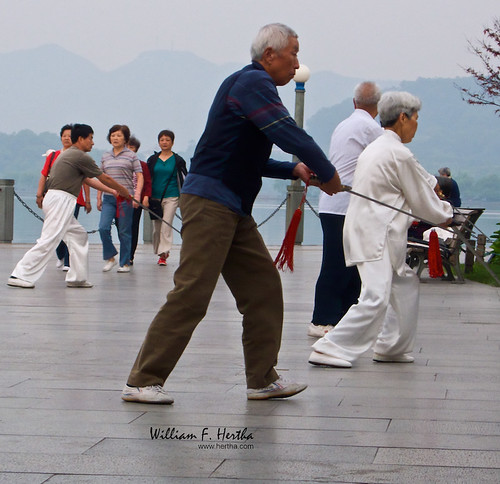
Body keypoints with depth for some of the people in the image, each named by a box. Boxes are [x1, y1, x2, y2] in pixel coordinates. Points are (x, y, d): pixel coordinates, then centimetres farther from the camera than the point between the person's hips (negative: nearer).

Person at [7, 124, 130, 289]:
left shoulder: (68, 155, 22)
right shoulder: (81, 157, -8)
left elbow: (89, 180, 28)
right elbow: (105, 179, 1)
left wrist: (112, 191, 29)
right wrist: (123, 191, 16)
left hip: (62, 202, 10)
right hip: (60, 200, -10)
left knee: (79, 236, 15)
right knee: (48, 240, -13)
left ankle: (76, 278, 16)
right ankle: (21, 275, -16)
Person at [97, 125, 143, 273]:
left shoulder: (131, 155, 1)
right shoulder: (105, 156, 13)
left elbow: (140, 177, -1)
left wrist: (137, 196, -12)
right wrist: (99, 198, 15)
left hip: (126, 198, -3)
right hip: (109, 198, 3)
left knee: (124, 232, 1)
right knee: (103, 228, -12)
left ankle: (125, 263, 12)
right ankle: (110, 258, 5)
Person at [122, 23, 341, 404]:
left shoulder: (255, 85, 21)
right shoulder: (252, 83, -10)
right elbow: (289, 134, -18)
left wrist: (293, 170, 15)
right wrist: (327, 174, -7)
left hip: (234, 209, 11)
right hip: (210, 202, -11)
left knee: (263, 287, 9)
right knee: (192, 295, -12)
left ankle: (262, 379, 14)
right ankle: (143, 381, -8)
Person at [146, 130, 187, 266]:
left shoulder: (178, 160, 3)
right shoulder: (152, 159, 9)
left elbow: (185, 179, 7)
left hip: (171, 197, -3)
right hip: (155, 197, 3)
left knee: (166, 226, -12)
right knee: (156, 227, 5)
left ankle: (163, 254, -13)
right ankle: (161, 251, 20)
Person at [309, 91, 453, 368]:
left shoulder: (374, 148, 17)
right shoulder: (400, 155, -12)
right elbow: (422, 203, -2)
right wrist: (445, 214, 14)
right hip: (376, 235, -10)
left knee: (405, 285, 18)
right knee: (376, 297, -16)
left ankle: (393, 347, 24)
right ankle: (331, 349, -17)